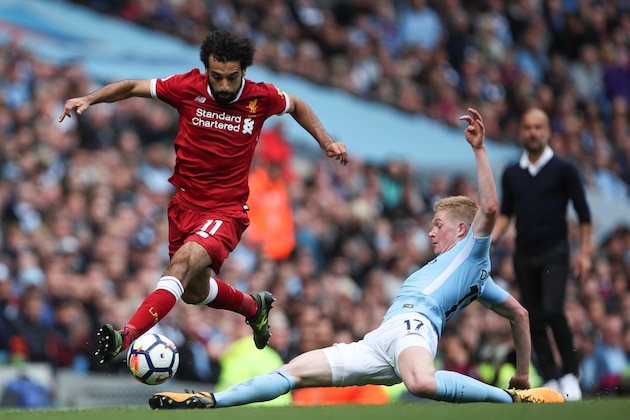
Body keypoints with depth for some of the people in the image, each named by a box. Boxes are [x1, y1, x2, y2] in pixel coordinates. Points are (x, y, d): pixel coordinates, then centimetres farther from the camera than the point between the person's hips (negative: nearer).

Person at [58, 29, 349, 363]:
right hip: (184, 202, 4)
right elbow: (133, 87, 3)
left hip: (226, 210, -4)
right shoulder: (188, 87, -8)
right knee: (195, 292, 18)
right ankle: (254, 307, 49)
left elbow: (296, 106, 16)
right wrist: (88, 99, -10)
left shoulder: (261, 98, -7)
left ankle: (126, 337, -43)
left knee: (184, 261, -30)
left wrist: (326, 142, 10)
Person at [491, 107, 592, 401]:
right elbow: (505, 213, 16)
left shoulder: (563, 169, 0)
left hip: (554, 254, -4)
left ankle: (570, 373, -8)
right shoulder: (511, 174, 10)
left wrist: (584, 252, -4)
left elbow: (583, 212, 1)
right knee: (534, 319, 3)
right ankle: (551, 379, 11)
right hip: (524, 256, 4)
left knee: (552, 310, -21)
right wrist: (490, 240, 0)